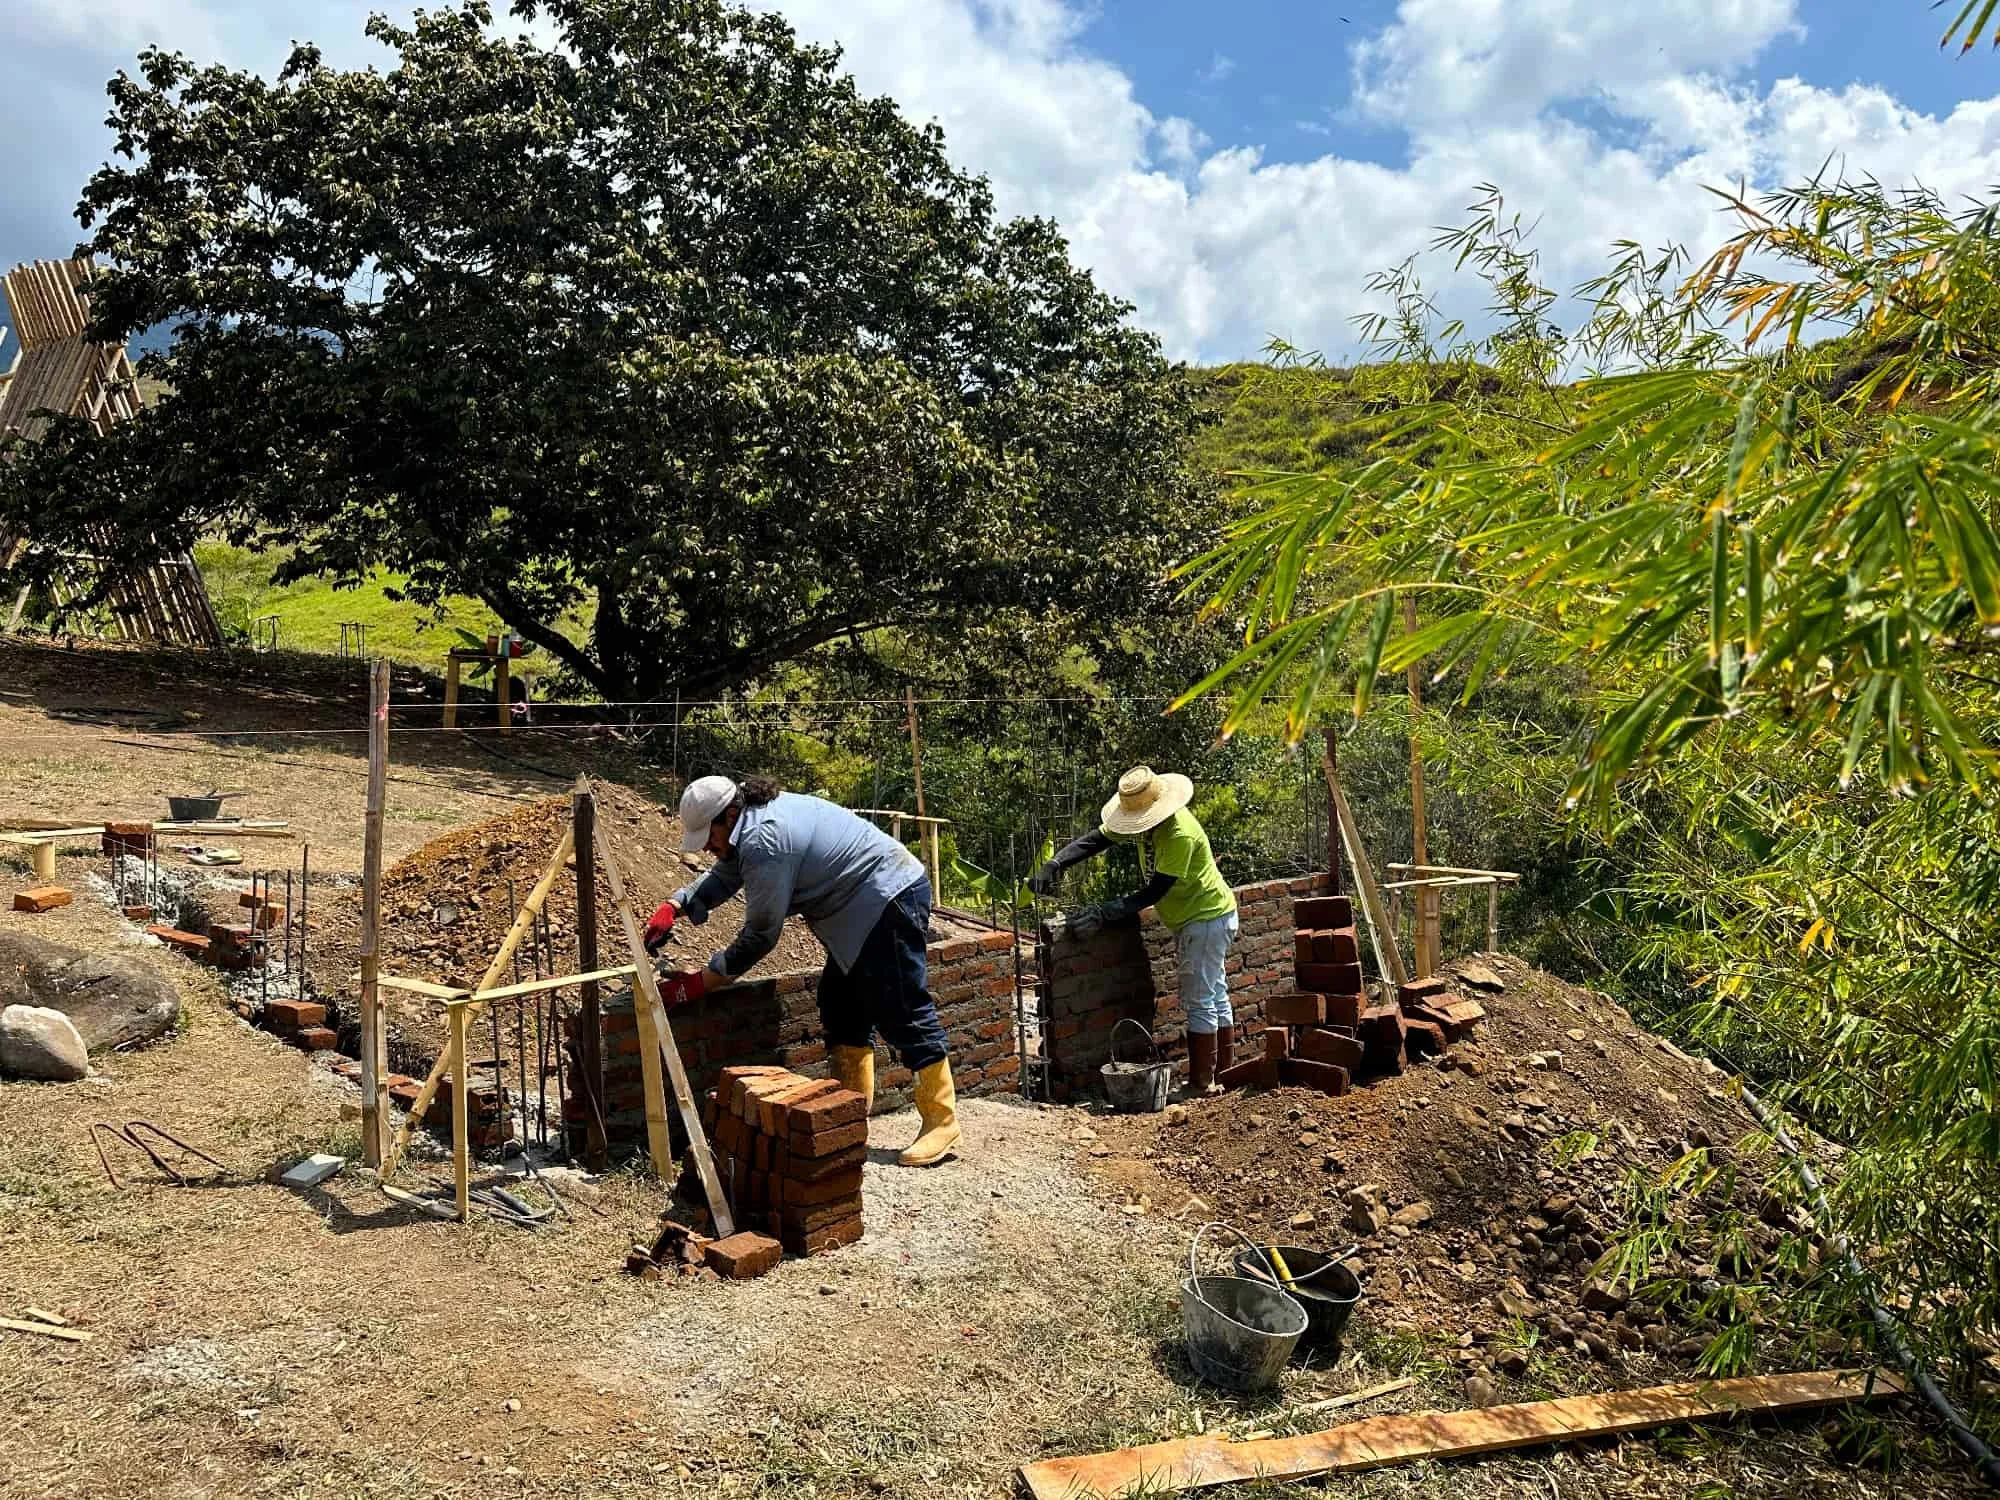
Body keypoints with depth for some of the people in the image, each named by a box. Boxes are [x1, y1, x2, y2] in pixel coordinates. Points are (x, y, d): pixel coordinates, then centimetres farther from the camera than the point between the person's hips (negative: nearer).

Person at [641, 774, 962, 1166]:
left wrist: (699, 982, -11)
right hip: (865, 908, 11)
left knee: (903, 1012, -10)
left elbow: (759, 936, -19)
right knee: (841, 1005, 13)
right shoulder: (753, 821, 8)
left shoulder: (763, 841, -24)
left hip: (891, 899, -11)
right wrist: (673, 907, 7)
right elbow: (722, 878, 23)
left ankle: (943, 1124, -4)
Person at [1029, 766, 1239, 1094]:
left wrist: (1105, 913, -32)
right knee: (1215, 997, 16)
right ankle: (1224, 1073, 26)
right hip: (1191, 919, 10)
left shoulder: (1180, 835, -31)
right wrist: (1053, 865, -22)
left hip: (1207, 918, -10)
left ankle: (1201, 1083, 2)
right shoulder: (1142, 818, -5)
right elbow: (1095, 839, -8)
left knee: (1200, 1002, -5)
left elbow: (1154, 892, -29)